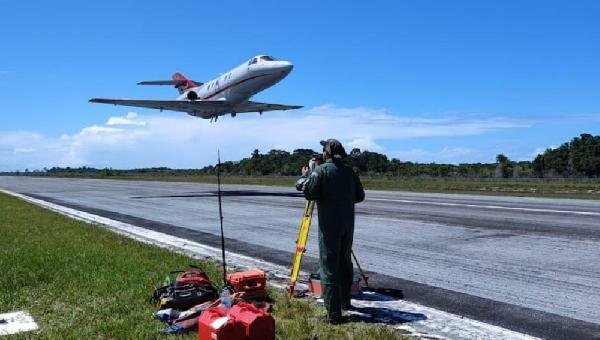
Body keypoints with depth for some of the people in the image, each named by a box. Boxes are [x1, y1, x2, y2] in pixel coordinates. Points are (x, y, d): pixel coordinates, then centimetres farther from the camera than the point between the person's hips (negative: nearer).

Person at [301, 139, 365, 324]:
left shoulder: (321, 170, -9)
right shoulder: (349, 170, 7)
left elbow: (309, 193, -14)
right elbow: (360, 196, 10)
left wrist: (306, 176, 2)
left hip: (329, 225, -6)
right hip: (348, 223, 6)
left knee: (329, 267, -4)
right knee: (345, 262, 20)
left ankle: (334, 314, -5)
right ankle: (345, 301, 32)